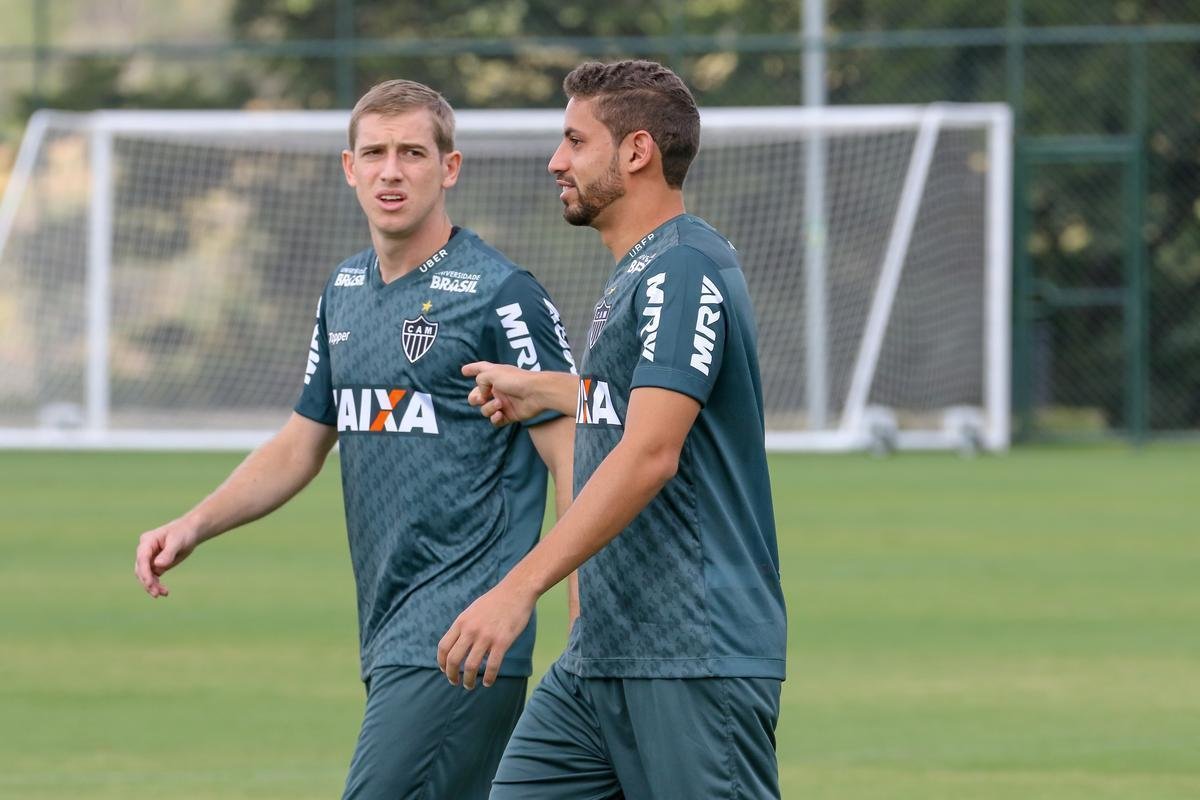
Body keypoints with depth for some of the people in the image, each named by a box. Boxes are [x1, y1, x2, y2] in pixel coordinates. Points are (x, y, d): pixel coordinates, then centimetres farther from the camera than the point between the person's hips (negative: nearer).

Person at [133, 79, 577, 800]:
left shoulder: (501, 295, -8)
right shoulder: (346, 292, 15)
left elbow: (573, 459, -10)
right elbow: (302, 444, 25)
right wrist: (194, 527, 10)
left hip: (455, 639, -8)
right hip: (388, 634, 8)